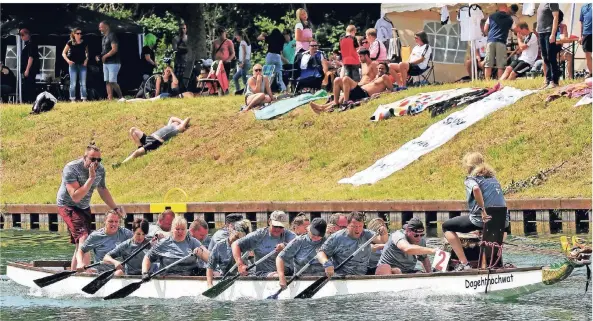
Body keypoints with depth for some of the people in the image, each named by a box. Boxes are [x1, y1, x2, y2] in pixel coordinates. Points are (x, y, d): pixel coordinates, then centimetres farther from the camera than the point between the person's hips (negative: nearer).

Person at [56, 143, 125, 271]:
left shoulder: (100, 169, -5)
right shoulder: (71, 169, -26)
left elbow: (102, 190, 15)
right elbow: (76, 197, -33)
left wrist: (115, 208, 12)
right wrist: (91, 178, -35)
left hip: (84, 208, 8)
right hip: (67, 206, -7)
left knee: (80, 244, 8)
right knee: (83, 237, -26)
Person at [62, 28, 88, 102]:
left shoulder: (84, 43, 4)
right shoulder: (70, 43, -3)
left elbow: (87, 53, 17)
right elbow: (63, 53, -1)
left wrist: (86, 59, -2)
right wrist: (67, 60, -16)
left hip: (82, 65, 2)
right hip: (73, 65, -2)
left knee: (83, 83, 1)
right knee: (73, 84, -1)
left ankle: (84, 99, 4)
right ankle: (73, 99, 2)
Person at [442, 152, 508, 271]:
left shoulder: (471, 179, -2)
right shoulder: (493, 178, 20)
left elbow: (476, 189, -26)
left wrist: (482, 210, -22)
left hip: (481, 219, -7)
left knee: (446, 227, 10)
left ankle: (464, 263, -1)